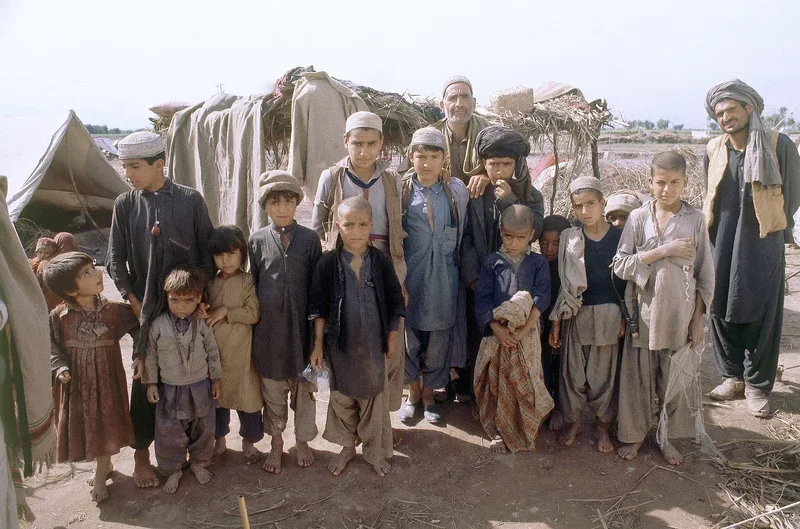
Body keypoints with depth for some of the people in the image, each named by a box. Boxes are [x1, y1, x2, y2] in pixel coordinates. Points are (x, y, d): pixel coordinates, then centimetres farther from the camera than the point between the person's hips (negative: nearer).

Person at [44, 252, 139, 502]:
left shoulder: (114, 310, -13)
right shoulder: (58, 316, -14)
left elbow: (136, 328, -2)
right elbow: (51, 347, -5)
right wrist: (60, 367, -20)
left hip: (107, 380, 0)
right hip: (76, 383, 0)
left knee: (105, 423, 12)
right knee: (81, 424, 14)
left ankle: (100, 474, 35)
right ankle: (104, 465, 42)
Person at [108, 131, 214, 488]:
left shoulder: (190, 200, -4)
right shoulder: (125, 205, -1)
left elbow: (207, 252, 1)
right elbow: (116, 262, 2)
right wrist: (136, 304, -5)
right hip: (148, 308, 1)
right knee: (145, 379, 5)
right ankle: (142, 454, 21)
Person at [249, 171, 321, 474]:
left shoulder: (309, 239, -3)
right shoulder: (257, 240, -1)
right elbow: (252, 285, 5)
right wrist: (253, 321, 5)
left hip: (301, 326, 0)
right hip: (268, 329, 1)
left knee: (303, 387, 13)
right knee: (272, 388, 13)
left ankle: (302, 440, 33)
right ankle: (276, 443, 33)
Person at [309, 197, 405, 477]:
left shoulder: (381, 261, -6)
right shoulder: (328, 262, -8)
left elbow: (394, 300, 2)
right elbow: (319, 306, -2)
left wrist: (392, 338, 4)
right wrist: (318, 343, -1)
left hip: (373, 342, 0)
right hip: (340, 342, 0)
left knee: (374, 396, 12)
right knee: (341, 396, 14)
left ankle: (376, 450, 31)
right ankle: (347, 446, 35)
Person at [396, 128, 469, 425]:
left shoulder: (456, 191, 3)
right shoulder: (401, 189, -1)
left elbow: (465, 233, 8)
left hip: (443, 277, 1)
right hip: (410, 275, -1)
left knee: (438, 337, 9)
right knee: (409, 334, 9)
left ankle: (429, 394, 29)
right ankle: (413, 393, 30)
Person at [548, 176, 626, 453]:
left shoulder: (619, 237, -3)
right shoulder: (569, 239, 0)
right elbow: (565, 282, 3)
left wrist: (624, 317, 1)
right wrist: (556, 320, 1)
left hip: (608, 314, -1)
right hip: (575, 314, 1)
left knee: (604, 371, 8)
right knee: (572, 369, 8)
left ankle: (602, 423, 27)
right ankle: (573, 420, 27)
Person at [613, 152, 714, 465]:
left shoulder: (695, 219, 0)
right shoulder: (638, 218, -1)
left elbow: (705, 274, 3)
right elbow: (620, 265, -9)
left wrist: (698, 319, 1)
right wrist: (663, 251, -16)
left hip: (680, 313, 0)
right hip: (644, 310, 0)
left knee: (674, 377, 9)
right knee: (639, 374, 7)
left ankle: (668, 435, 28)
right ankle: (634, 433, 26)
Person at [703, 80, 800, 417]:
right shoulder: (713, 150, 6)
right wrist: (713, 232, 14)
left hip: (763, 245, -3)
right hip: (722, 246, 4)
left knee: (761, 316, 3)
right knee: (721, 311, 8)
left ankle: (757, 385, 16)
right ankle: (733, 377, 24)